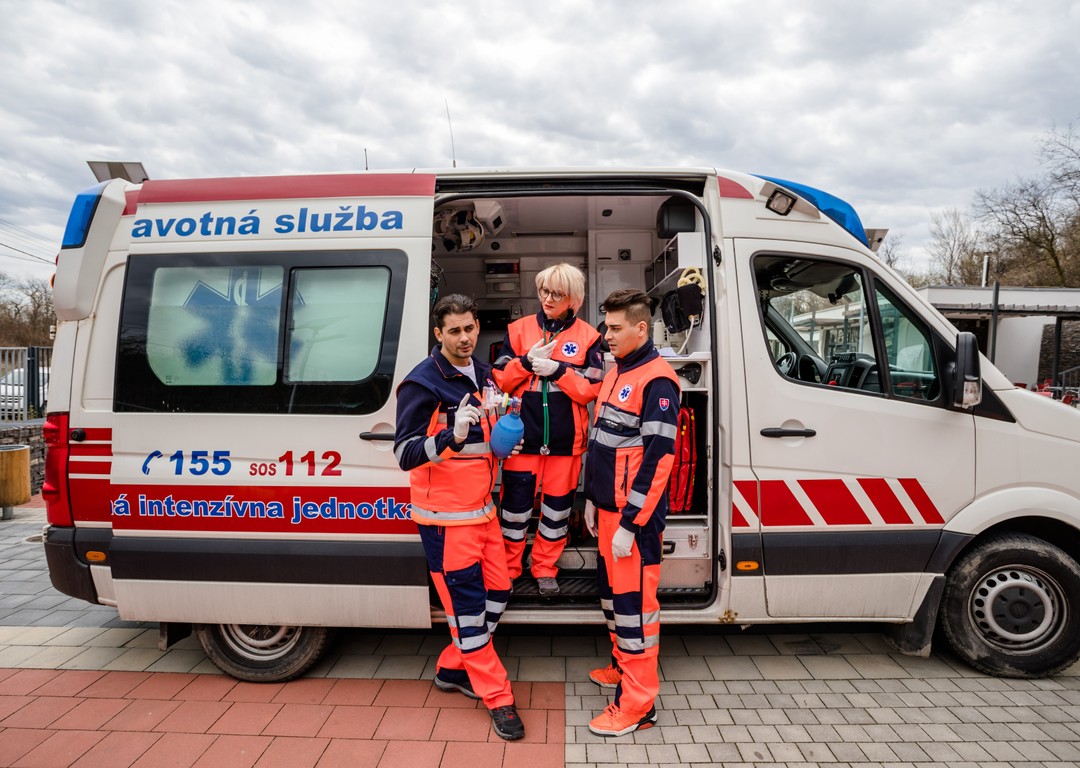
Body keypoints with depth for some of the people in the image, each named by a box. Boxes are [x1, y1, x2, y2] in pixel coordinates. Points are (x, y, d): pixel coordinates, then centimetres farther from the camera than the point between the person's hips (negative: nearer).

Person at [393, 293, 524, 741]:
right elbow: (404, 455, -21)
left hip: (482, 508, 8)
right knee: (466, 604, 1)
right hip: (445, 515, -8)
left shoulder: (483, 374, 7)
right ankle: (497, 697, 16)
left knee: (496, 593, 14)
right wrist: (450, 438, -37)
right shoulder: (422, 384, -15)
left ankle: (452, 669, 35)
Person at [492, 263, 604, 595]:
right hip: (523, 434, 0)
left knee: (558, 503, 10)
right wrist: (527, 361, -14)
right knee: (515, 501, 6)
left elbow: (592, 390, -5)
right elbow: (500, 380, 2)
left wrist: (557, 369, -17)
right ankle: (508, 566, 27)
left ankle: (545, 568, 30)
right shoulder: (519, 329, 4)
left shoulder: (587, 336, 0)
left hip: (565, 439, 0)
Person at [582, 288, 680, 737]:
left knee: (634, 598, -2)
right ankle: (623, 666, 36)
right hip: (607, 507, 9)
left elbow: (657, 458, -20)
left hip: (635, 515, -9)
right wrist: (592, 499, 19)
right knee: (612, 588, 18)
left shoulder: (657, 381, -15)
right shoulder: (615, 374, 13)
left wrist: (630, 523, -20)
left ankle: (638, 703, 10)